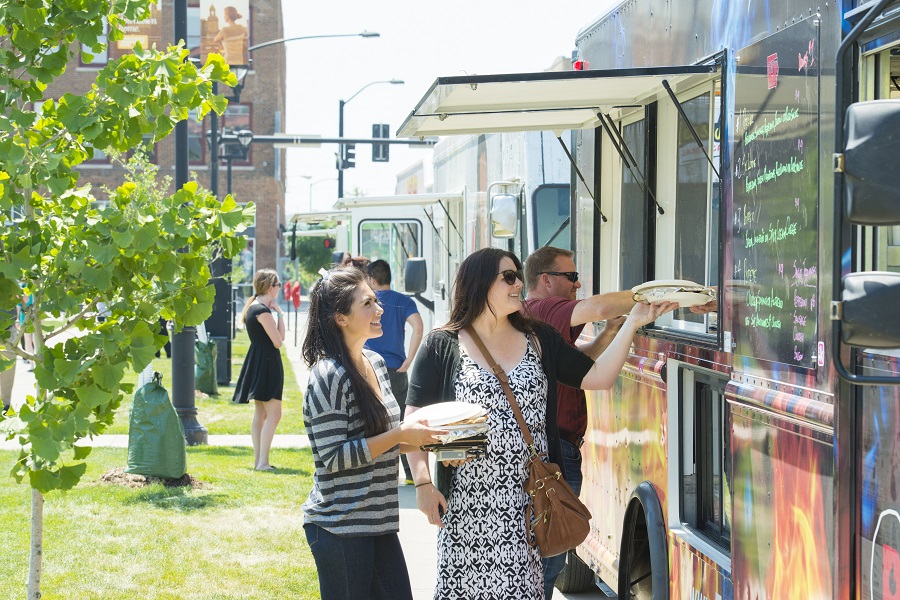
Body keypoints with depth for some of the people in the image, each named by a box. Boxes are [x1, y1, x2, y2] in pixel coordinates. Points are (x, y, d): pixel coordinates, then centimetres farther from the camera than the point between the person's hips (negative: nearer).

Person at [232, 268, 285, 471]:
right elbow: (278, 341, -16)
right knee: (274, 413, -10)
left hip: (257, 361, 10)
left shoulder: (253, 307, 12)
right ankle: (262, 462, -14)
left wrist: (275, 312, 9)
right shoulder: (264, 311, -18)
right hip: (266, 362, -10)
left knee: (261, 413, 14)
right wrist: (279, 313, -9)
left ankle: (258, 460, 17)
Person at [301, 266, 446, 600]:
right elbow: (333, 457, -20)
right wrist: (400, 435, -20)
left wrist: (419, 440, 4)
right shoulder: (328, 376, -16)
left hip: (378, 522, 8)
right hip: (340, 527, -8)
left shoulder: (375, 363, 10)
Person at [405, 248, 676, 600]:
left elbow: (598, 377, 7)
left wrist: (632, 323, -1)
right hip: (465, 501, -2)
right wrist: (423, 483, -10)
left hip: (528, 502, 3)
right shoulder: (442, 346, 1)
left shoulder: (540, 340, 12)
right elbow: (415, 420, 0)